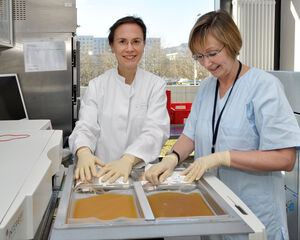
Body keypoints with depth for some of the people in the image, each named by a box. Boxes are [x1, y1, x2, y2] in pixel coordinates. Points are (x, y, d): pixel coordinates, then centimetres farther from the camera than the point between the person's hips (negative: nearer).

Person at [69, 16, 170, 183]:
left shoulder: (156, 85, 4)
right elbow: (86, 127, -3)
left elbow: (156, 130, -10)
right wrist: (84, 152, -27)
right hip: (102, 173, 2)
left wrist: (128, 159, -29)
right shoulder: (97, 86, 8)